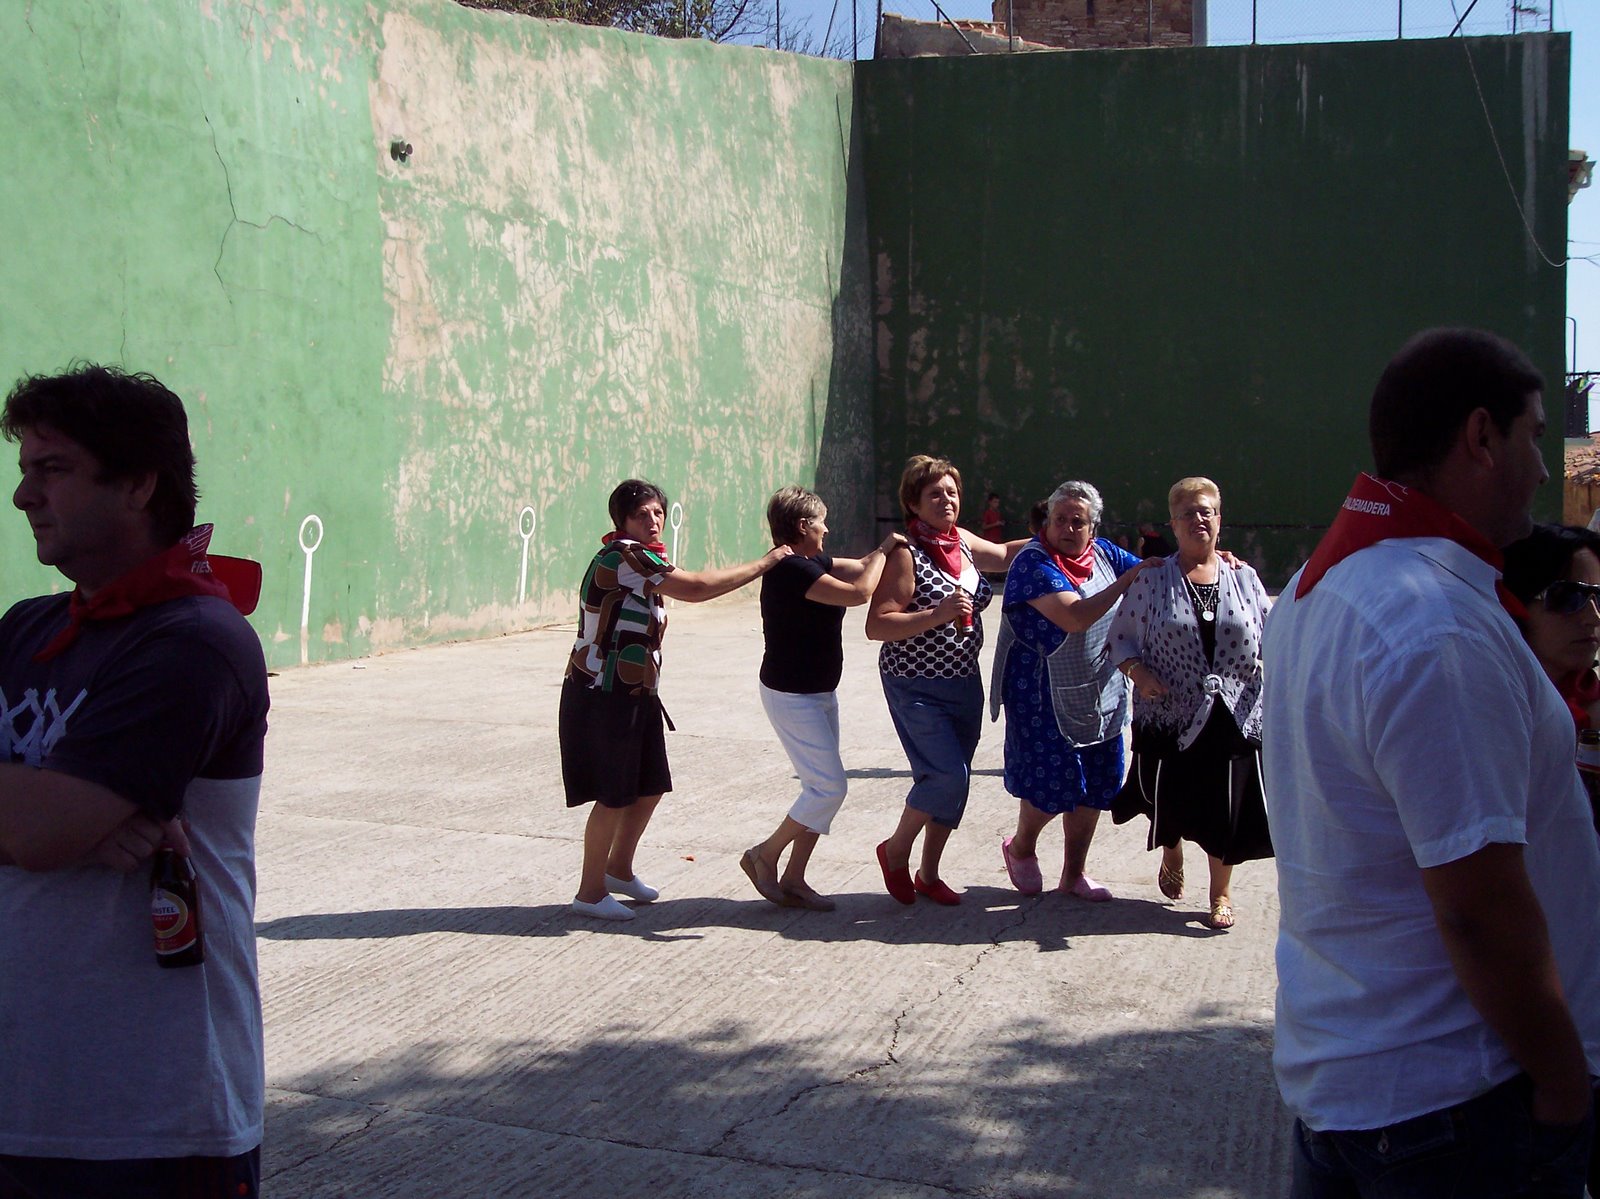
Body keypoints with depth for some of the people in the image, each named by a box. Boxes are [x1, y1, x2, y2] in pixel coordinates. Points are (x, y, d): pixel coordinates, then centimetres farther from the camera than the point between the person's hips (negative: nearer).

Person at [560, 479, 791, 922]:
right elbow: (695, 588, -26)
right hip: (603, 696, -10)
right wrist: (764, 564, -19)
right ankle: (591, 892, 12)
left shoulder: (641, 561, 14)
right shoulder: (623, 555, -19)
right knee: (615, 796, -2)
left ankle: (618, 869, 35)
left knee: (650, 787, 16)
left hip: (634, 694, 10)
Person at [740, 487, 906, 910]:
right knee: (829, 787, -9)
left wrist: (891, 547, 4)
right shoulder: (792, 570, -22)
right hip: (792, 696, -10)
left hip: (818, 693, 10)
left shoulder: (809, 564, 9)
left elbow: (859, 567, 17)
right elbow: (860, 592, -28)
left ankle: (793, 879, 15)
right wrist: (884, 549, -14)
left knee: (822, 787, 9)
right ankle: (765, 855, 6)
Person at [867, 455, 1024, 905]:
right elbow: (877, 626, -22)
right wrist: (937, 615, -29)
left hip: (964, 683, 7)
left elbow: (1004, 554, 28)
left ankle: (929, 874, 25)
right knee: (947, 774, -15)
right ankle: (895, 852, 10)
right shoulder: (906, 554, -17)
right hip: (916, 687, -7)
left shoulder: (961, 542, 6)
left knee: (954, 781, 10)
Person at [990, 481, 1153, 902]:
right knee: (1051, 786, -2)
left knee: (1094, 788, 12)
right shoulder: (1034, 563, -17)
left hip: (1101, 698, 7)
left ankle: (1073, 874, 28)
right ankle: (1021, 847, 29)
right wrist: (1128, 579, -26)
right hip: (1044, 697, -7)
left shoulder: (1103, 554, 4)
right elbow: (1076, 617, -28)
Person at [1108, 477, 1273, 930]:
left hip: (1233, 716, 1)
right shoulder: (1152, 579, 1)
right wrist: (1138, 672, -15)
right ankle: (1171, 859, 44)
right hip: (1169, 714, -1)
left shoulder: (1244, 578, 7)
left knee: (1227, 809, 3)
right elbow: (1122, 637, 2)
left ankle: (1221, 892, 23)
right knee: (1170, 803, 9)